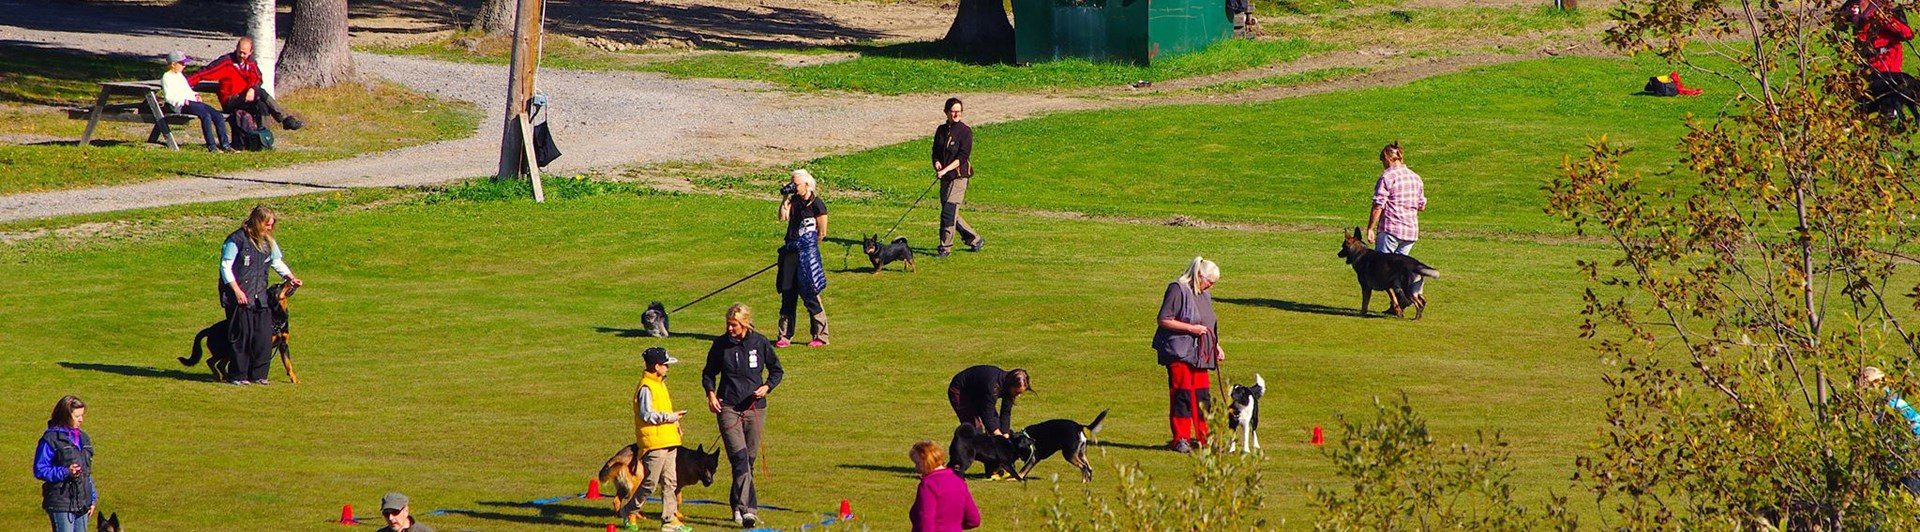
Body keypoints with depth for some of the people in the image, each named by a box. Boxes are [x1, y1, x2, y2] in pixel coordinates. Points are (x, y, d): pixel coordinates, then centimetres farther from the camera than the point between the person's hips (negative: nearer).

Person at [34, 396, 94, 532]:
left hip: (82, 504, 7)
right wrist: (65, 472, -22)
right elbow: (39, 470, -10)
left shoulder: (82, 438, 13)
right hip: (61, 504, -7)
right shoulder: (51, 439, -9)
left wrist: (92, 498, 19)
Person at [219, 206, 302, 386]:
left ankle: (258, 374, 9)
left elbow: (277, 262, 22)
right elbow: (225, 266, -9)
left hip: (260, 296, 6)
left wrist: (290, 277, 4)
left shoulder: (268, 242, 10)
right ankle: (238, 376, 4)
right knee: (242, 337, -5)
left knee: (264, 336, 0)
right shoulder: (237, 240, -9)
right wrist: (236, 291, -16)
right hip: (239, 297, -6)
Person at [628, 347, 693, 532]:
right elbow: (647, 415, -20)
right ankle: (629, 512, 13)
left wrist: (674, 422, 13)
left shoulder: (659, 384, 17)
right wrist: (670, 417, -18)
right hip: (654, 442, -9)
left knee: (670, 482, 6)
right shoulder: (646, 387, -13)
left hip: (668, 441, 9)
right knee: (650, 482, -3)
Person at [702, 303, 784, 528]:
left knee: (749, 459, 8)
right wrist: (711, 393, -6)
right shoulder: (721, 344, 0)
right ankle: (747, 509, -23)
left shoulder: (760, 343, 0)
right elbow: (709, 373, 12)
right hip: (728, 407, -2)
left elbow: (776, 370, 12)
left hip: (755, 407, 2)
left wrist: (767, 387, -7)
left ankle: (738, 505, 24)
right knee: (740, 457, -16)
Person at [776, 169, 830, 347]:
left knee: (809, 294, -5)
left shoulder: (816, 204, -8)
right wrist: (785, 199, -4)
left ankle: (820, 336, 3)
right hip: (791, 251, 7)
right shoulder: (794, 201, 11)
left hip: (807, 253, -7)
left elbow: (822, 234, -5)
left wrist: (808, 244, 3)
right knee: (787, 294, 6)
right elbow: (783, 217, -2)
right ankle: (785, 336, 11)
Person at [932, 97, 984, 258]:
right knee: (951, 214, 10)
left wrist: (946, 169, -22)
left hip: (959, 176, -7)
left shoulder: (965, 131, -7)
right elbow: (936, 152, 15)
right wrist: (936, 163, -7)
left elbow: (963, 157, -13)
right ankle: (975, 239, 24)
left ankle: (945, 247, -7)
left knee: (949, 212, -12)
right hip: (945, 178, 7)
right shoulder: (941, 130, 12)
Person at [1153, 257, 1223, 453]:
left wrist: (1216, 347, 15)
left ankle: (1203, 438, 11)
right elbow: (1163, 319, -14)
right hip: (1179, 354, -8)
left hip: (1199, 354, 8)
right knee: (1183, 395, -8)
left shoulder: (1205, 295, 18)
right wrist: (1191, 328, -17)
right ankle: (1180, 439, -4)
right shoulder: (1178, 290, -9)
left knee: (1202, 397, 6)